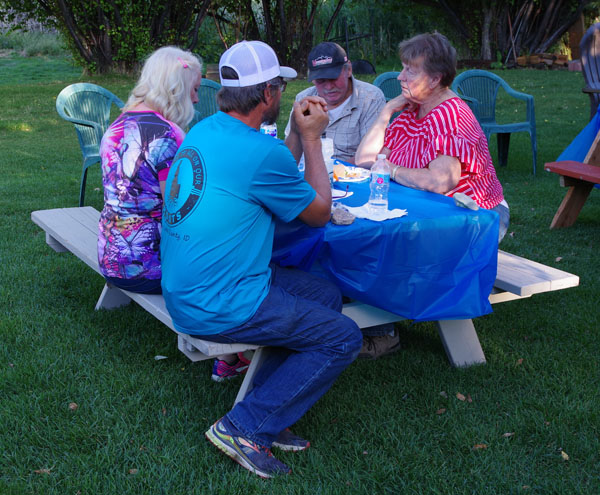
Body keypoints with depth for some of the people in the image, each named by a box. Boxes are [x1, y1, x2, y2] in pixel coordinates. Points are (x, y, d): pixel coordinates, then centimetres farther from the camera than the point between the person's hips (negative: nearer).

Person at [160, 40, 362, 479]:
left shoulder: (204, 131, 7)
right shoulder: (261, 152, -21)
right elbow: (319, 212, -4)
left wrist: (298, 134, 16)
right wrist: (312, 138, 4)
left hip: (185, 289, 9)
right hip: (218, 307, -9)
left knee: (326, 295, 16)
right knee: (344, 339, -1)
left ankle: (268, 413, 16)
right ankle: (245, 428, 0)